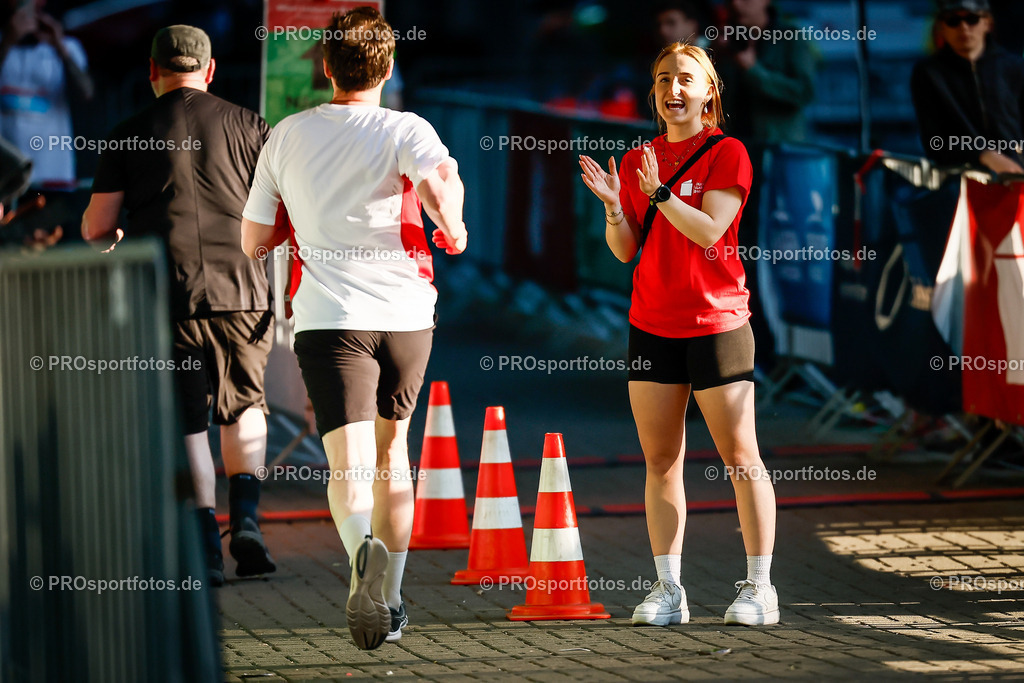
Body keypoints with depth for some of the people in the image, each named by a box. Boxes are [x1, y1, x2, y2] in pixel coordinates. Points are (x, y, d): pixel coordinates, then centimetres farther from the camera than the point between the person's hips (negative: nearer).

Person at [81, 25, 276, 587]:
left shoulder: (128, 136, 4)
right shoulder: (246, 126, 5)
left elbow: (95, 228, 5)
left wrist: (115, 240, 28)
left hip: (169, 296, -1)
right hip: (241, 289, 1)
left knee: (187, 425, 5)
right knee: (244, 407, 18)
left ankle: (206, 546, -3)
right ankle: (246, 522, 1)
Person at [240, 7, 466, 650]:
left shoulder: (286, 137, 7)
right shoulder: (406, 130, 0)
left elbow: (254, 242, 13)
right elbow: (440, 187, -21)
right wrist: (454, 231, 0)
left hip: (329, 316, -1)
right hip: (407, 313, 1)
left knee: (349, 462, -11)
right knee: (391, 449, 20)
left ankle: (364, 547, -43)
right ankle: (391, 600, 24)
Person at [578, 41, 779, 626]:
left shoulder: (727, 153, -4)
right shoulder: (638, 161, 11)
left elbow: (709, 229, -15)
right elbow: (626, 250, 8)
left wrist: (658, 192, -24)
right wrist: (613, 205, -9)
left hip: (716, 325, -5)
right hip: (652, 327, 5)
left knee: (740, 457, -3)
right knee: (661, 461, 4)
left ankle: (760, 589, 2)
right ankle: (669, 590, 8)